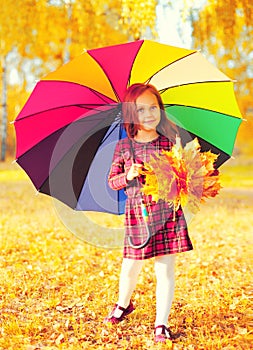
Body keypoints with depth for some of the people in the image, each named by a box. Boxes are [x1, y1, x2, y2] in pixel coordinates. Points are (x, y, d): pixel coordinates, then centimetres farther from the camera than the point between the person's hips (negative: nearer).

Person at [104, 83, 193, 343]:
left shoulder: (169, 143, 1)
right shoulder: (123, 147, 1)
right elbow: (112, 181, 4)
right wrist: (128, 176, -15)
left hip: (168, 211, 0)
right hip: (137, 213, 0)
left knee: (165, 270, 2)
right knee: (130, 267, 11)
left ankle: (161, 324, 15)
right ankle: (123, 305, 42)